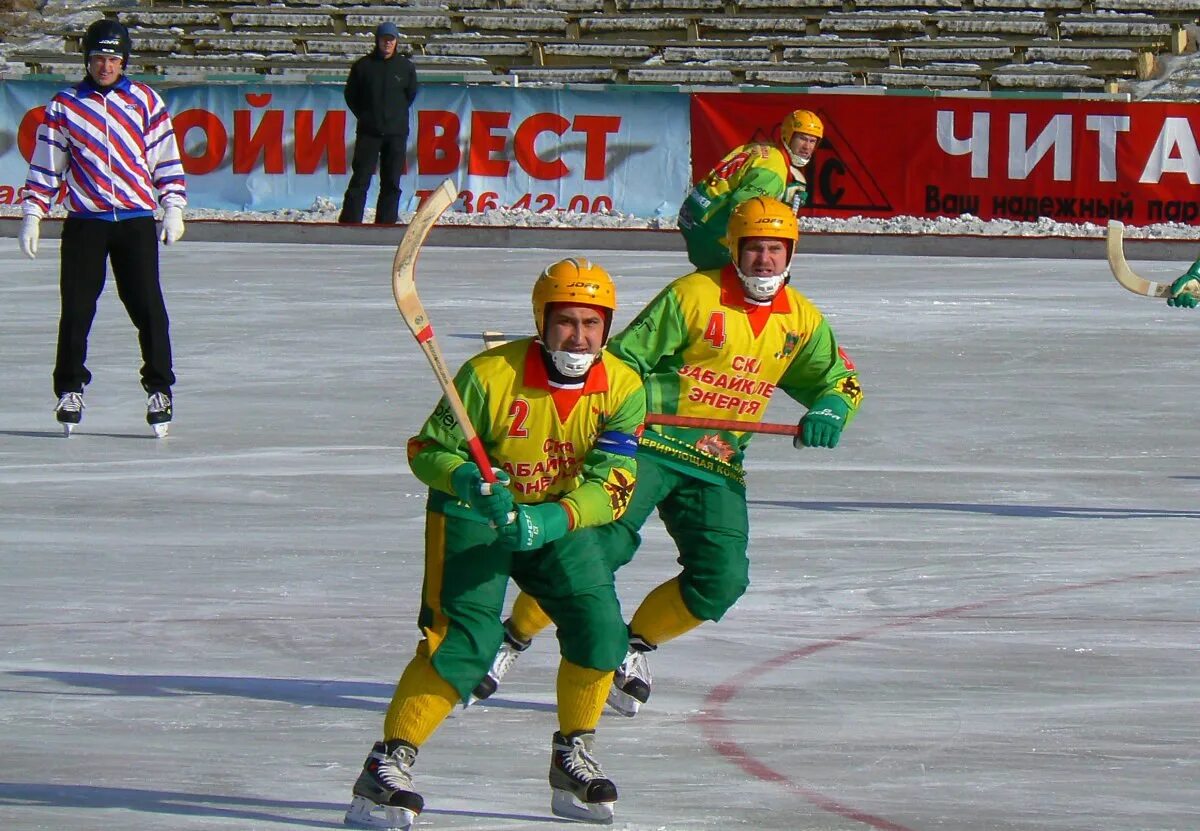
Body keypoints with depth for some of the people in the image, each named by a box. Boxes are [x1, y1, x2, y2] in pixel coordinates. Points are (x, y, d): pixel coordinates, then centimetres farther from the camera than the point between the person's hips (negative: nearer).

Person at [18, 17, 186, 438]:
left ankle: (159, 388, 4)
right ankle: (69, 388, 12)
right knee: (76, 308, 0)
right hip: (84, 221, 0)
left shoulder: (144, 101, 6)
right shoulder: (64, 105, 6)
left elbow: (165, 157, 10)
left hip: (136, 220, 0)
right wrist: (32, 214, 5)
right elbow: (46, 164, 9)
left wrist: (173, 206, 2)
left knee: (148, 307, -5)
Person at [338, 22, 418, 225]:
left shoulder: (406, 67, 4)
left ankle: (386, 223, 8)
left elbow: (411, 94, 17)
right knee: (360, 179, -5)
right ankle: (349, 222, -6)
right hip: (368, 132, -2)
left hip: (396, 132, 2)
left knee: (392, 183, 3)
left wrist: (397, 115, 12)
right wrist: (364, 116, 4)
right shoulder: (363, 66, 0)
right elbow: (351, 95, 9)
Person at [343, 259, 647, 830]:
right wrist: (466, 478, -34)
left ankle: (573, 761, 13)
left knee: (599, 628, -9)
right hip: (472, 516, -4)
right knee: (466, 638, -20)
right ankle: (386, 767, -15)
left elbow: (611, 489, -19)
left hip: (559, 521, 4)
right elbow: (425, 450, -13)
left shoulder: (621, 390, -13)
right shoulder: (489, 375, -21)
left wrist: (553, 520, -37)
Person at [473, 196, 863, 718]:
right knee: (600, 546, -21)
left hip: (716, 465, 5)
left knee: (723, 579, -9)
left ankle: (635, 643, 15)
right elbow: (626, 357, -5)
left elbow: (838, 380, 18)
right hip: (648, 445, -5)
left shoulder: (802, 321, 8)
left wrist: (830, 412, -5)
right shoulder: (694, 295, -8)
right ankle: (513, 637, -4)